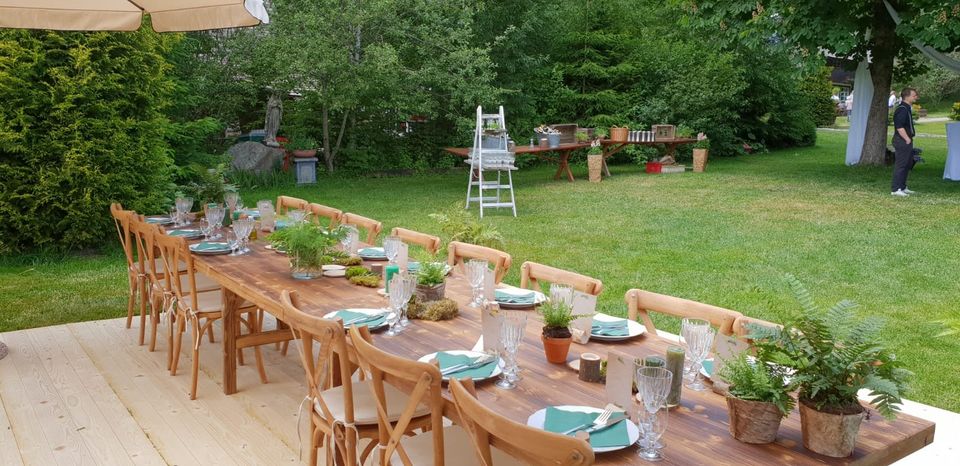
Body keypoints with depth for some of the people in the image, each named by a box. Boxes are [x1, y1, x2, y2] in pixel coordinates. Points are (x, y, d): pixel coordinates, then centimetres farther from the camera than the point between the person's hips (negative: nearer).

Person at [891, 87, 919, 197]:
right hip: (902, 141, -11)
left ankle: (902, 187, 24)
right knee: (900, 165, -8)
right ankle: (895, 189, -5)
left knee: (907, 164, 16)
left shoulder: (907, 108, 15)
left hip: (906, 141, 11)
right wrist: (907, 139, -21)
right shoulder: (902, 109, -18)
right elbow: (899, 127, -25)